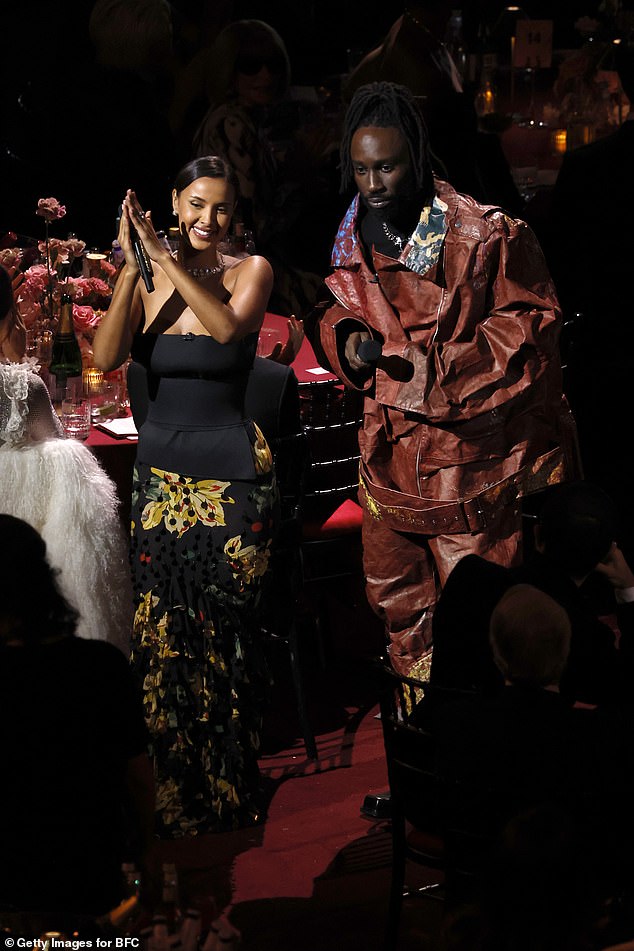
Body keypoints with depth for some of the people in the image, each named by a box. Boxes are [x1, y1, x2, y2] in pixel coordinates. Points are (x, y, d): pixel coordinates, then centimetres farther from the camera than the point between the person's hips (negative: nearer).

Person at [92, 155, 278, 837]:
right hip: (158, 474, 3)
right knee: (163, 632, 4)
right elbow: (107, 358, -9)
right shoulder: (147, 281, 5)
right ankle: (181, 801, 21)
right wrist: (132, 268, -17)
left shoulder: (250, 270, -2)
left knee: (220, 630, 2)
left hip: (229, 474, -3)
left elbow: (229, 326, -23)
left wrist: (165, 257, -24)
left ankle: (228, 793, 22)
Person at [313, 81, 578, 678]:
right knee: (393, 594, 17)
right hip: (388, 449, 6)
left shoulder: (483, 233, -14)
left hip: (468, 444, -6)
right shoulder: (352, 236, 5)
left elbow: (533, 317, -9)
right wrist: (346, 336, -5)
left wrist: (444, 366, -18)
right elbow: (333, 309, 20)